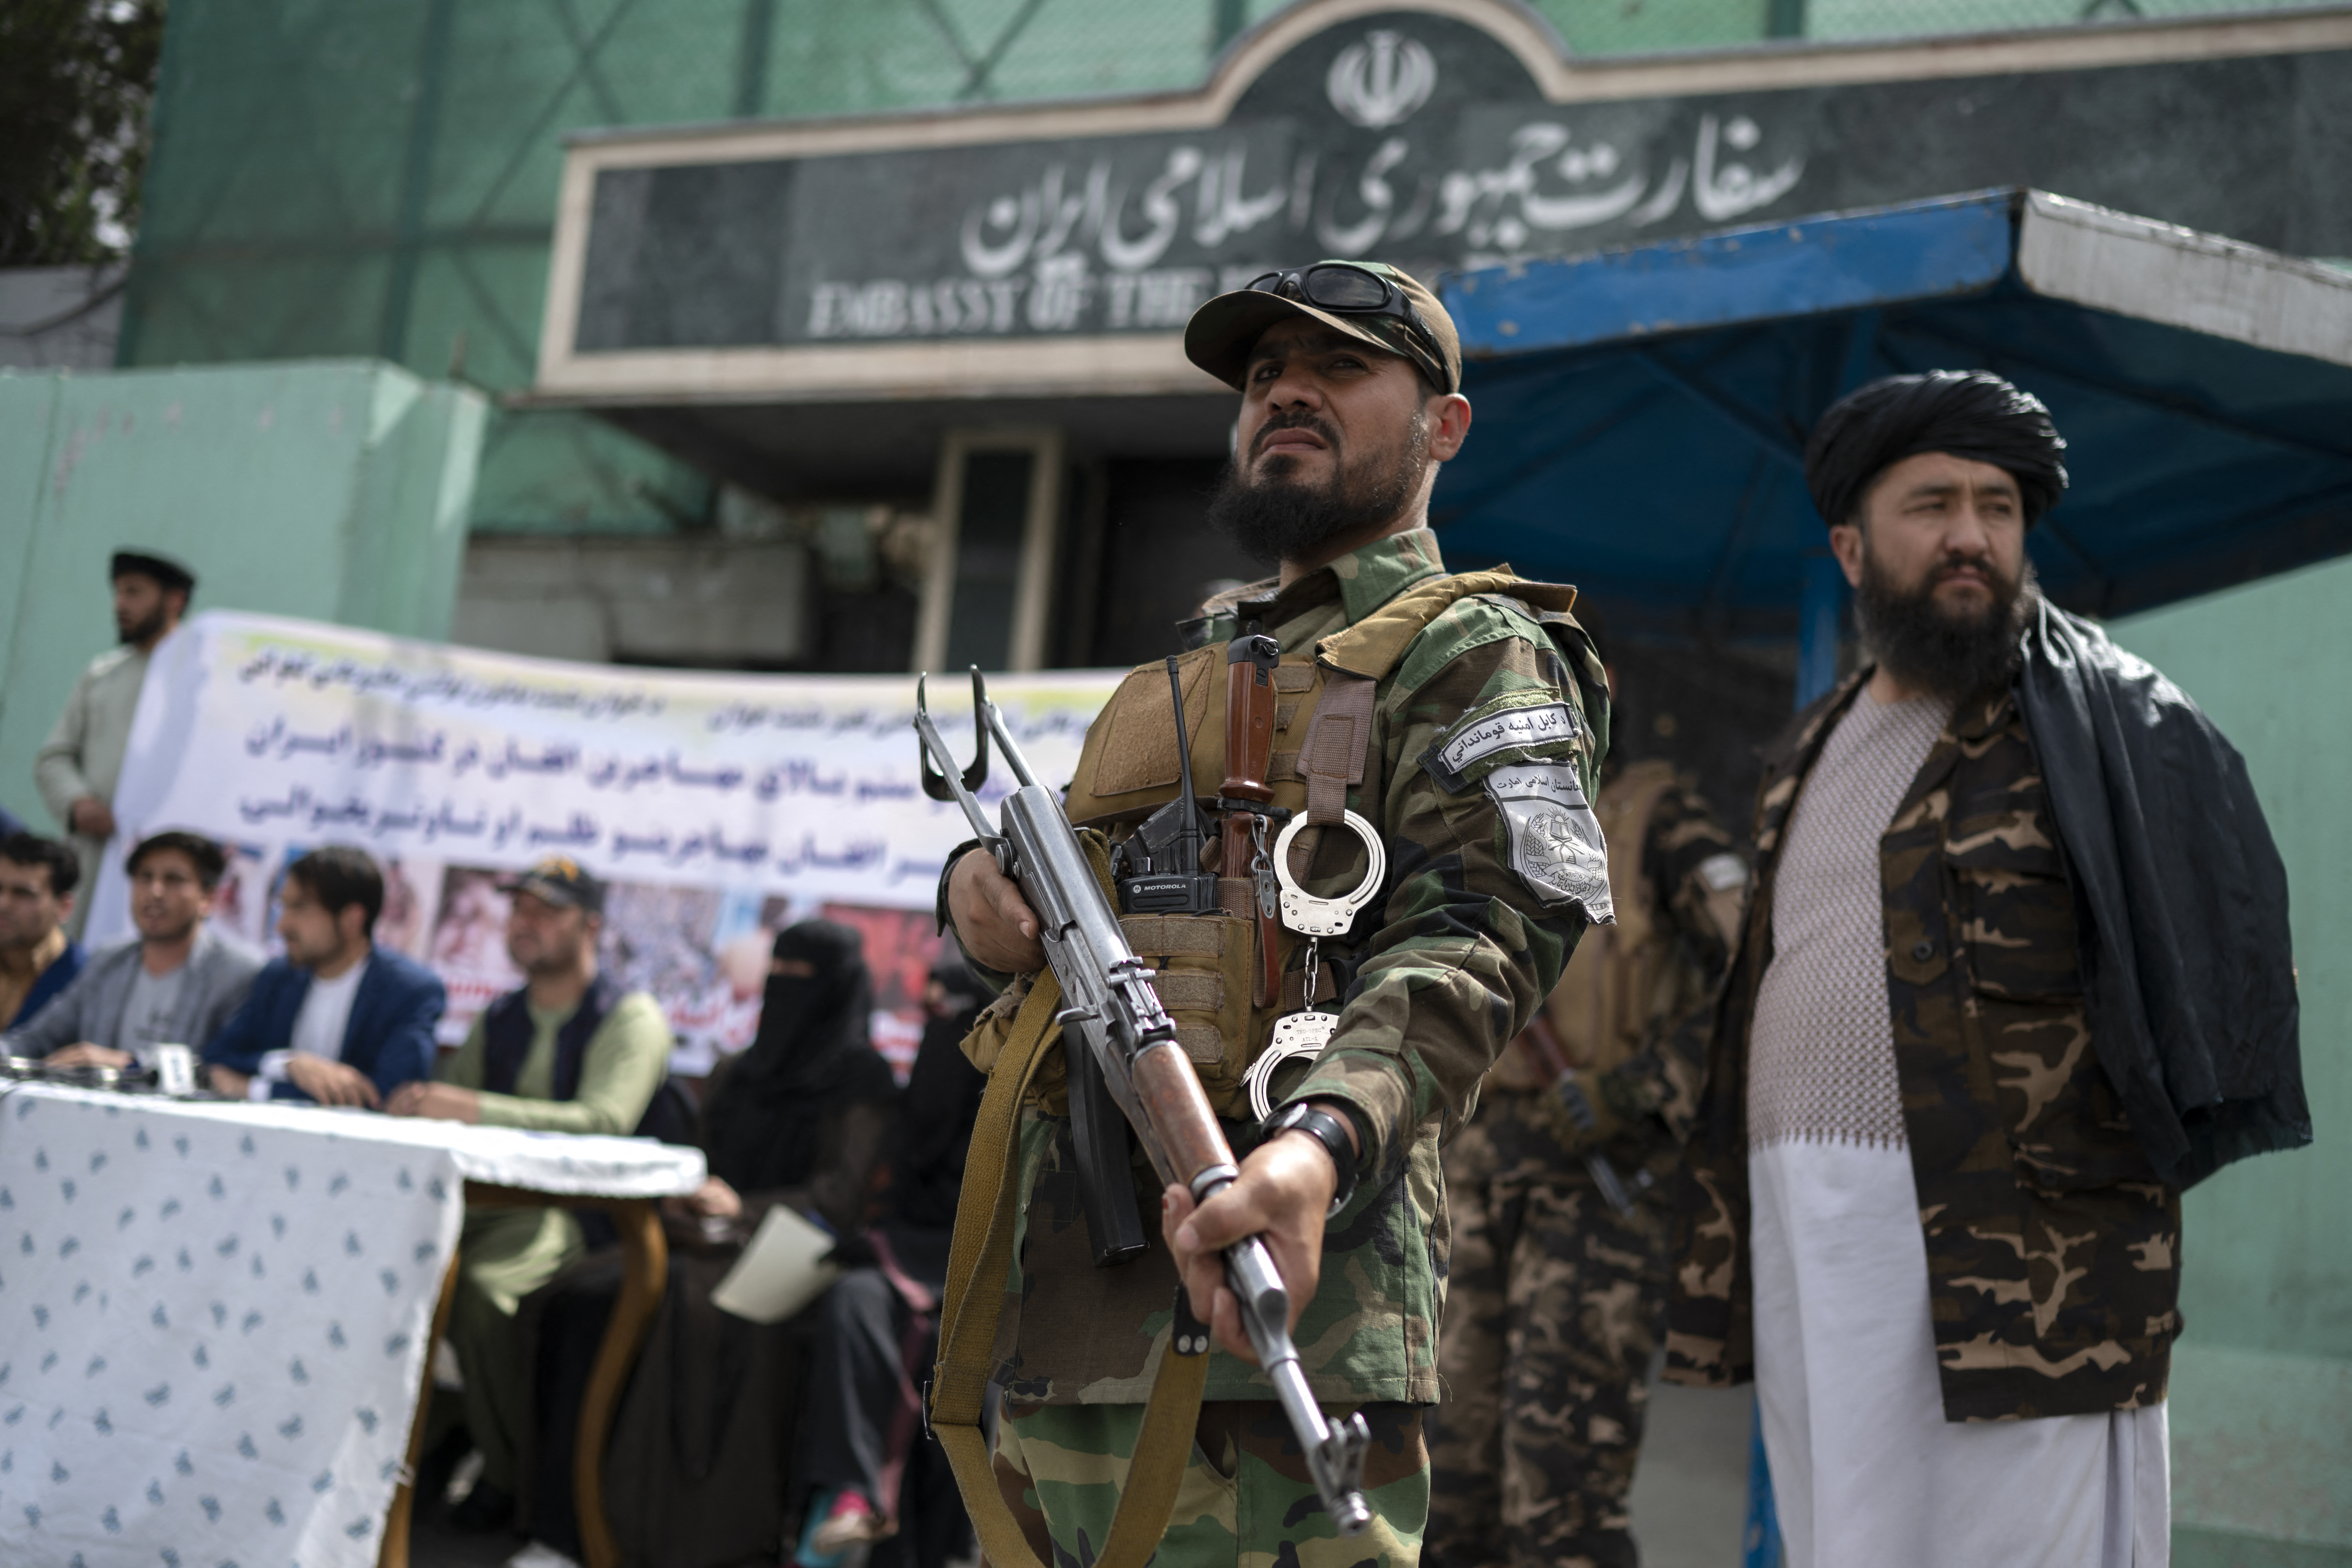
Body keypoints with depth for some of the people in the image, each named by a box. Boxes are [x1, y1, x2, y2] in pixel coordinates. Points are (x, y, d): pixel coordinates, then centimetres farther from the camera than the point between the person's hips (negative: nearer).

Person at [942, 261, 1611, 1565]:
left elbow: (1476, 938, -16)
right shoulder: (1198, 659, 24)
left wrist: (1318, 1145, -35)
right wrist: (980, 881, 3)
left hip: (1254, 1282, -7)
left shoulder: (1472, 652, 0)